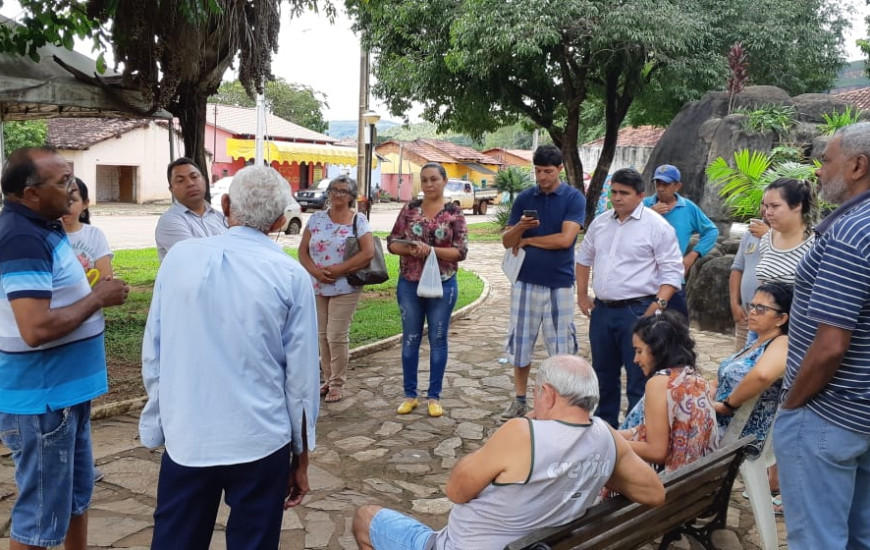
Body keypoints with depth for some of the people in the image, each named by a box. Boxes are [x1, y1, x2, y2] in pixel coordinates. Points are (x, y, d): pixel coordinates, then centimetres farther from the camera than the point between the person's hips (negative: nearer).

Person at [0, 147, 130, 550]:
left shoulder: (40, 228, 8)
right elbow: (36, 329, -29)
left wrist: (92, 290, 4)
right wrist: (98, 298, -18)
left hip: (64, 390, 10)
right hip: (41, 398, -10)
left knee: (77, 492, 24)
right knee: (42, 513, 5)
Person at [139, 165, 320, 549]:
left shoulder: (178, 257, -3)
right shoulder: (290, 275, -9)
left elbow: (152, 355, 2)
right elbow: (301, 376, -7)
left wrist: (157, 428, 16)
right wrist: (301, 457, 6)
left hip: (185, 441, 2)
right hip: (261, 444, -2)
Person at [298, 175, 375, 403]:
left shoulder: (359, 220, -4)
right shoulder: (316, 218, 6)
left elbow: (368, 253, -14)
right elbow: (303, 250, 5)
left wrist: (338, 270, -17)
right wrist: (315, 271, -13)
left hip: (345, 288, -4)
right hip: (317, 287, 4)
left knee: (337, 337, -2)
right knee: (322, 335, 11)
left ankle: (337, 384, 13)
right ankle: (328, 379, 26)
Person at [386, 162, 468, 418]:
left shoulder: (454, 213, -3)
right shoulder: (410, 209, 3)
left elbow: (461, 251, -9)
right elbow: (392, 242, 3)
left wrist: (431, 250, -21)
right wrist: (409, 249, -17)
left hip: (442, 285, -2)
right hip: (409, 284, 2)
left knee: (438, 340, 8)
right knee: (410, 339, 9)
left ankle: (434, 396, 19)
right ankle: (410, 394, 22)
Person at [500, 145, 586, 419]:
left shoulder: (574, 198, -4)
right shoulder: (524, 198, 6)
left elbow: (565, 239, -16)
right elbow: (507, 240, 4)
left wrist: (527, 240, -6)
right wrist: (520, 227, -18)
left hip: (559, 283, -3)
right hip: (526, 281, 3)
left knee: (560, 346, 6)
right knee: (520, 343, 8)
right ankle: (520, 401, 22)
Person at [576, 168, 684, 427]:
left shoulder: (657, 226, -8)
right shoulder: (600, 222, 10)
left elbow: (672, 272, -9)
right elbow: (584, 257, 22)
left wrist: (657, 306, -18)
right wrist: (582, 295, 16)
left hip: (637, 311, -6)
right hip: (601, 309, 7)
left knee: (638, 377, -1)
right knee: (604, 374, 18)